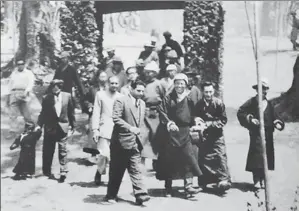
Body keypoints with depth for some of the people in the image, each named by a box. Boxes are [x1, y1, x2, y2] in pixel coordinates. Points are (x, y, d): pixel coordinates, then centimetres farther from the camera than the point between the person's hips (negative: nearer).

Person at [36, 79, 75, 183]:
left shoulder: (67, 96, -2)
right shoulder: (46, 98, -4)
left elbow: (71, 112, 5)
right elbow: (43, 113, 0)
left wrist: (72, 126, 7)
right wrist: (39, 125, -11)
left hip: (63, 127, 0)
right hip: (50, 128, 0)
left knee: (63, 151, -1)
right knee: (48, 151, 10)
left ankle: (63, 172, 3)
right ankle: (47, 171, 25)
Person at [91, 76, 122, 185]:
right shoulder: (100, 95, 5)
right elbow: (96, 113, 3)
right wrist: (95, 130, -5)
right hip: (104, 129, -2)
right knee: (104, 154, -14)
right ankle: (99, 172, 13)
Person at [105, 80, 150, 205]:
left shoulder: (142, 103, 14)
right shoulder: (121, 101, -9)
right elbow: (116, 118, -18)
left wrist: (140, 134, 12)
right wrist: (130, 128, -24)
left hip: (135, 142, 5)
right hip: (121, 141, -5)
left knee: (136, 170, 1)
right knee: (116, 171, 5)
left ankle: (140, 195, -2)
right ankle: (111, 196, 17)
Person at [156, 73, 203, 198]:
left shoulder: (188, 100, 8)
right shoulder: (168, 99, 1)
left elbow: (192, 117, 16)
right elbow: (162, 112, -8)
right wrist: (169, 123, -20)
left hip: (184, 133, 2)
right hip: (171, 133, -2)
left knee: (188, 158, -8)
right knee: (169, 160, 4)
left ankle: (188, 186, -6)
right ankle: (168, 188, 15)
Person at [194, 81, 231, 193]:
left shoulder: (219, 103, -7)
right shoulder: (199, 104, 0)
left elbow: (223, 120, -6)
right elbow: (195, 117, 9)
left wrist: (210, 124, -15)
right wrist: (197, 120, -15)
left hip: (217, 135, -2)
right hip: (204, 135, 2)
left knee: (221, 156, -12)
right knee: (203, 157, 3)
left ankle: (224, 180, -11)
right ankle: (203, 182, 14)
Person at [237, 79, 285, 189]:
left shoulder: (268, 104, 15)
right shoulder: (252, 102, -2)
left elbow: (274, 117, 19)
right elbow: (240, 112, -6)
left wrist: (277, 123, -1)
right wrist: (250, 119, -17)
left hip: (268, 133, 6)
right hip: (257, 133, -6)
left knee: (267, 156, 8)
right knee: (257, 156, -11)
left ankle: (263, 179, 18)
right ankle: (257, 180, -6)